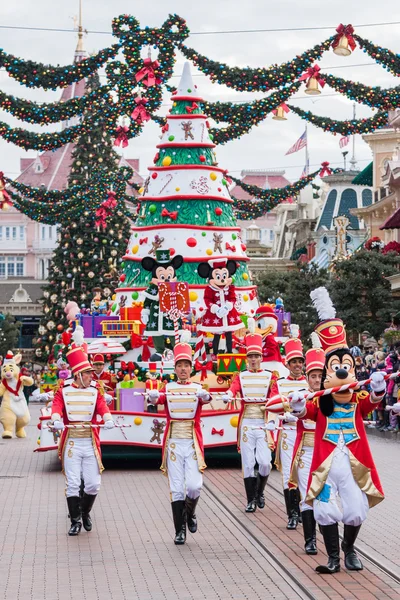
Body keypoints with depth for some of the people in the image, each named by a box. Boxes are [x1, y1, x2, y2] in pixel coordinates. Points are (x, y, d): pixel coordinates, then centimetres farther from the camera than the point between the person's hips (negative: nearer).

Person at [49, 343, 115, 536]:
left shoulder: (95, 390, 5)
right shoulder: (63, 390, 2)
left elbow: (102, 406, -12)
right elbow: (57, 406, -14)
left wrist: (108, 419, -33)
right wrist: (56, 420, -36)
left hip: (90, 442, 1)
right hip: (71, 442, -1)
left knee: (93, 484, 1)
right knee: (73, 484, -2)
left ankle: (85, 513, 28)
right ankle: (76, 521, 13)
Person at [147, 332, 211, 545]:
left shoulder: (198, 388, 4)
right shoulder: (168, 389, 6)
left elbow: (206, 398, -19)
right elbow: (158, 399, -15)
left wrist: (205, 396, -42)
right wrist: (152, 396, -38)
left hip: (193, 443, 0)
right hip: (173, 443, 0)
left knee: (194, 485, -8)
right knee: (176, 488, 0)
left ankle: (190, 513, 23)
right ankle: (180, 530, 9)